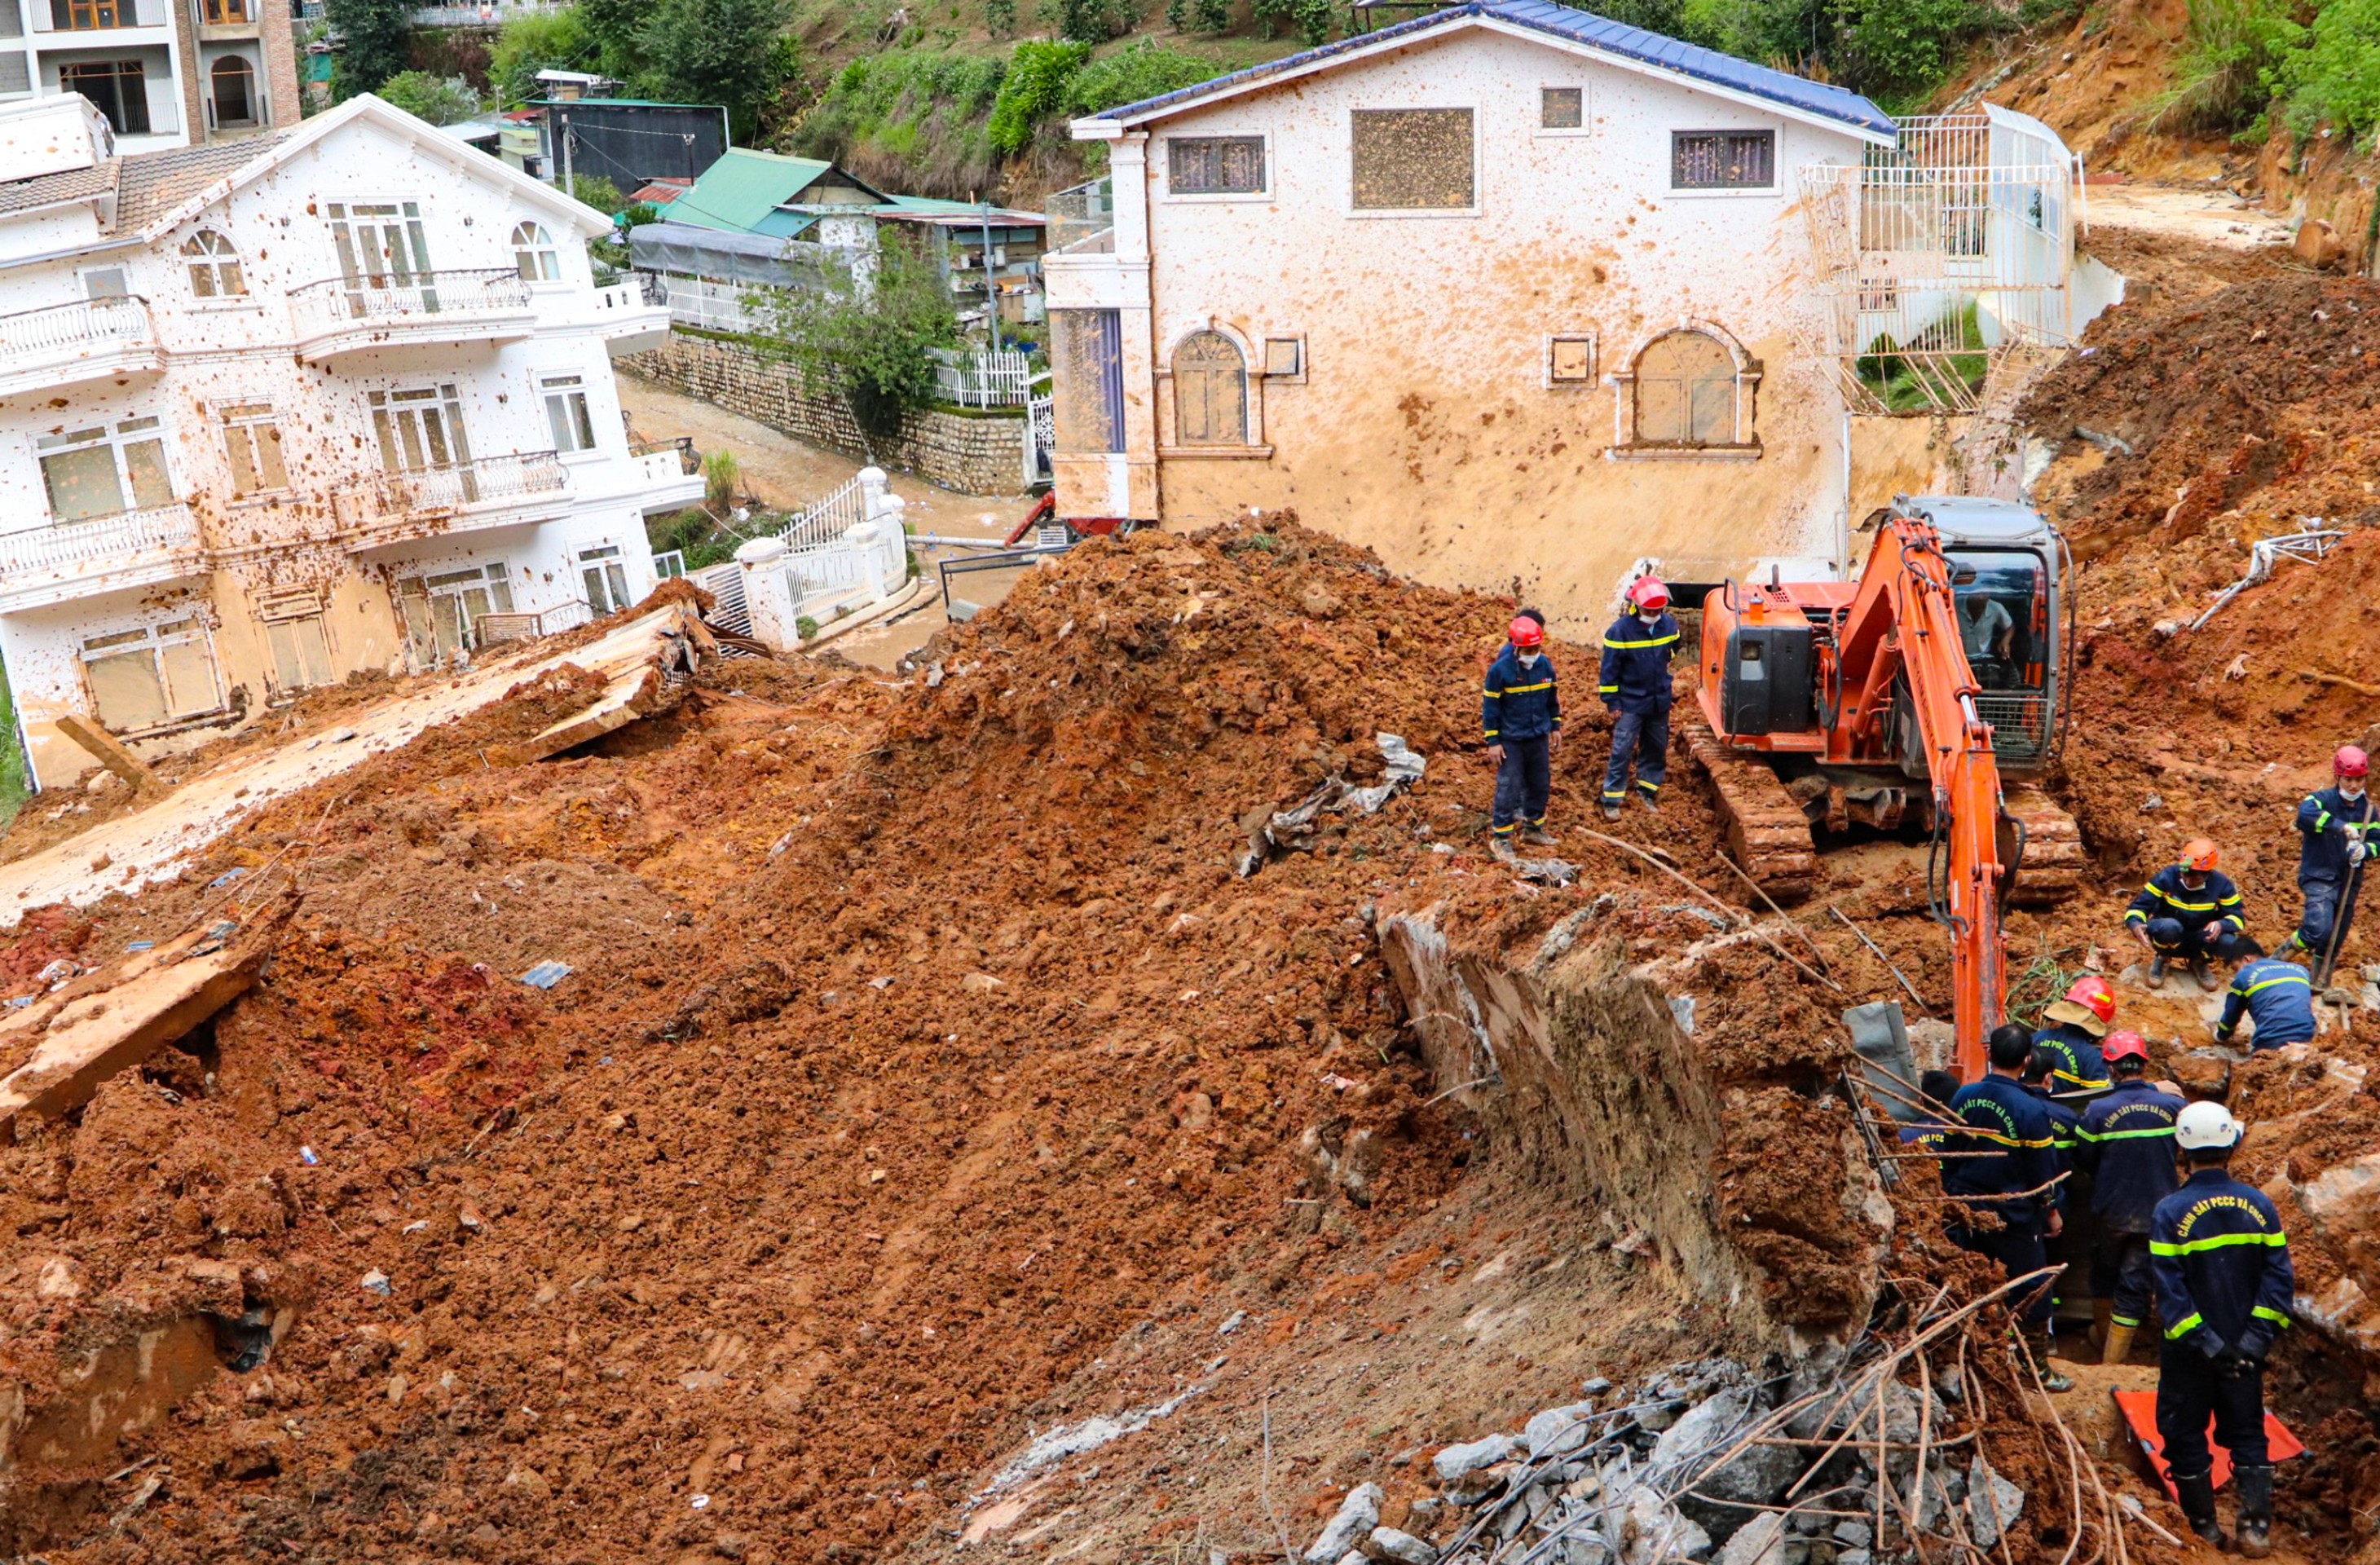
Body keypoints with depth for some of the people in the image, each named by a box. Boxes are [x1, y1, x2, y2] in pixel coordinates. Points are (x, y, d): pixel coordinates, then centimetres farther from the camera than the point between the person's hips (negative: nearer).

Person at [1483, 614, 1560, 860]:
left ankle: (1533, 827, 33)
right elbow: (1490, 706, -12)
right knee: (1509, 787, -2)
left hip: (1539, 738, 5)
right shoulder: (1500, 670, -17)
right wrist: (1493, 741, -12)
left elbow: (1552, 698, 12)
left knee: (1541, 784, 15)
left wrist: (1555, 726, 14)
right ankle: (1501, 837, 7)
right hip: (1511, 740, -5)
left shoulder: (1545, 665, -3)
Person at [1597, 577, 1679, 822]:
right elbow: (1610, 668, -11)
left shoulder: (1669, 625, -2)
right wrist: (1612, 703, -10)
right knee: (1622, 751, -5)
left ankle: (1647, 790, 30)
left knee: (1656, 748, 14)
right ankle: (1611, 800, 2)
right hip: (1630, 703, -5)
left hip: (1659, 702, 5)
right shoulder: (1620, 630, -17)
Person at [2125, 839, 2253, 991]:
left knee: (2229, 943, -30)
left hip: (2199, 940, 2)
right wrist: (2136, 923, -40)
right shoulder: (2166, 877, -18)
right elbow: (2139, 906, -16)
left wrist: (2221, 924, -34)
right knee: (2170, 926, -39)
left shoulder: (2220, 884, -13)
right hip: (2169, 938, -2)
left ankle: (2198, 962, 5)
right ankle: (2162, 959, -4)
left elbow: (2237, 916, -10)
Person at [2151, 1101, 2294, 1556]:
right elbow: (2279, 1276, -9)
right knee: (2248, 1434, 17)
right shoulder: (2258, 1204, -5)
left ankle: (2204, 1528, 20)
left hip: (2187, 1349, -3)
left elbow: (2169, 1290, -19)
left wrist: (2203, 1342, -16)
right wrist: (2257, 1335, -10)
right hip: (2246, 1350, 3)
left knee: (2186, 1435, 12)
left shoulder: (2169, 1212, -15)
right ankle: (2256, 1527, 10)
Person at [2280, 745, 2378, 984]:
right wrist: (2340, 826, -41)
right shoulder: (2322, 800, -11)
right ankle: (2280, 957, -1)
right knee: (2319, 932, -25)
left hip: (2349, 882, 6)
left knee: (2334, 942, 14)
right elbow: (2304, 815, -33)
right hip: (2319, 878, -6)